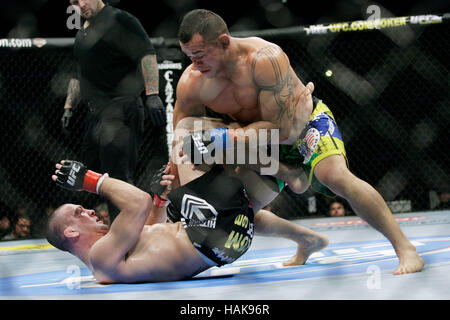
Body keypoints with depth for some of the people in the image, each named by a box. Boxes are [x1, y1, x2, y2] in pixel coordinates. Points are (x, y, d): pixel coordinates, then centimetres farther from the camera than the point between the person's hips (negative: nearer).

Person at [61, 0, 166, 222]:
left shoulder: (118, 20, -6)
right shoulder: (81, 34, 22)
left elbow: (146, 55, -16)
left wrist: (152, 94, -26)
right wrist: (69, 107, 24)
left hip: (121, 110, -10)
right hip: (96, 115, 10)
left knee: (118, 179, -14)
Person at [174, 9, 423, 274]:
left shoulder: (265, 59, -36)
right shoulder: (191, 83, -20)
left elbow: (283, 130, -35)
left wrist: (230, 138, -41)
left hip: (305, 122, -7)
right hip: (258, 138, 7)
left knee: (335, 175, -31)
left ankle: (406, 249, -27)